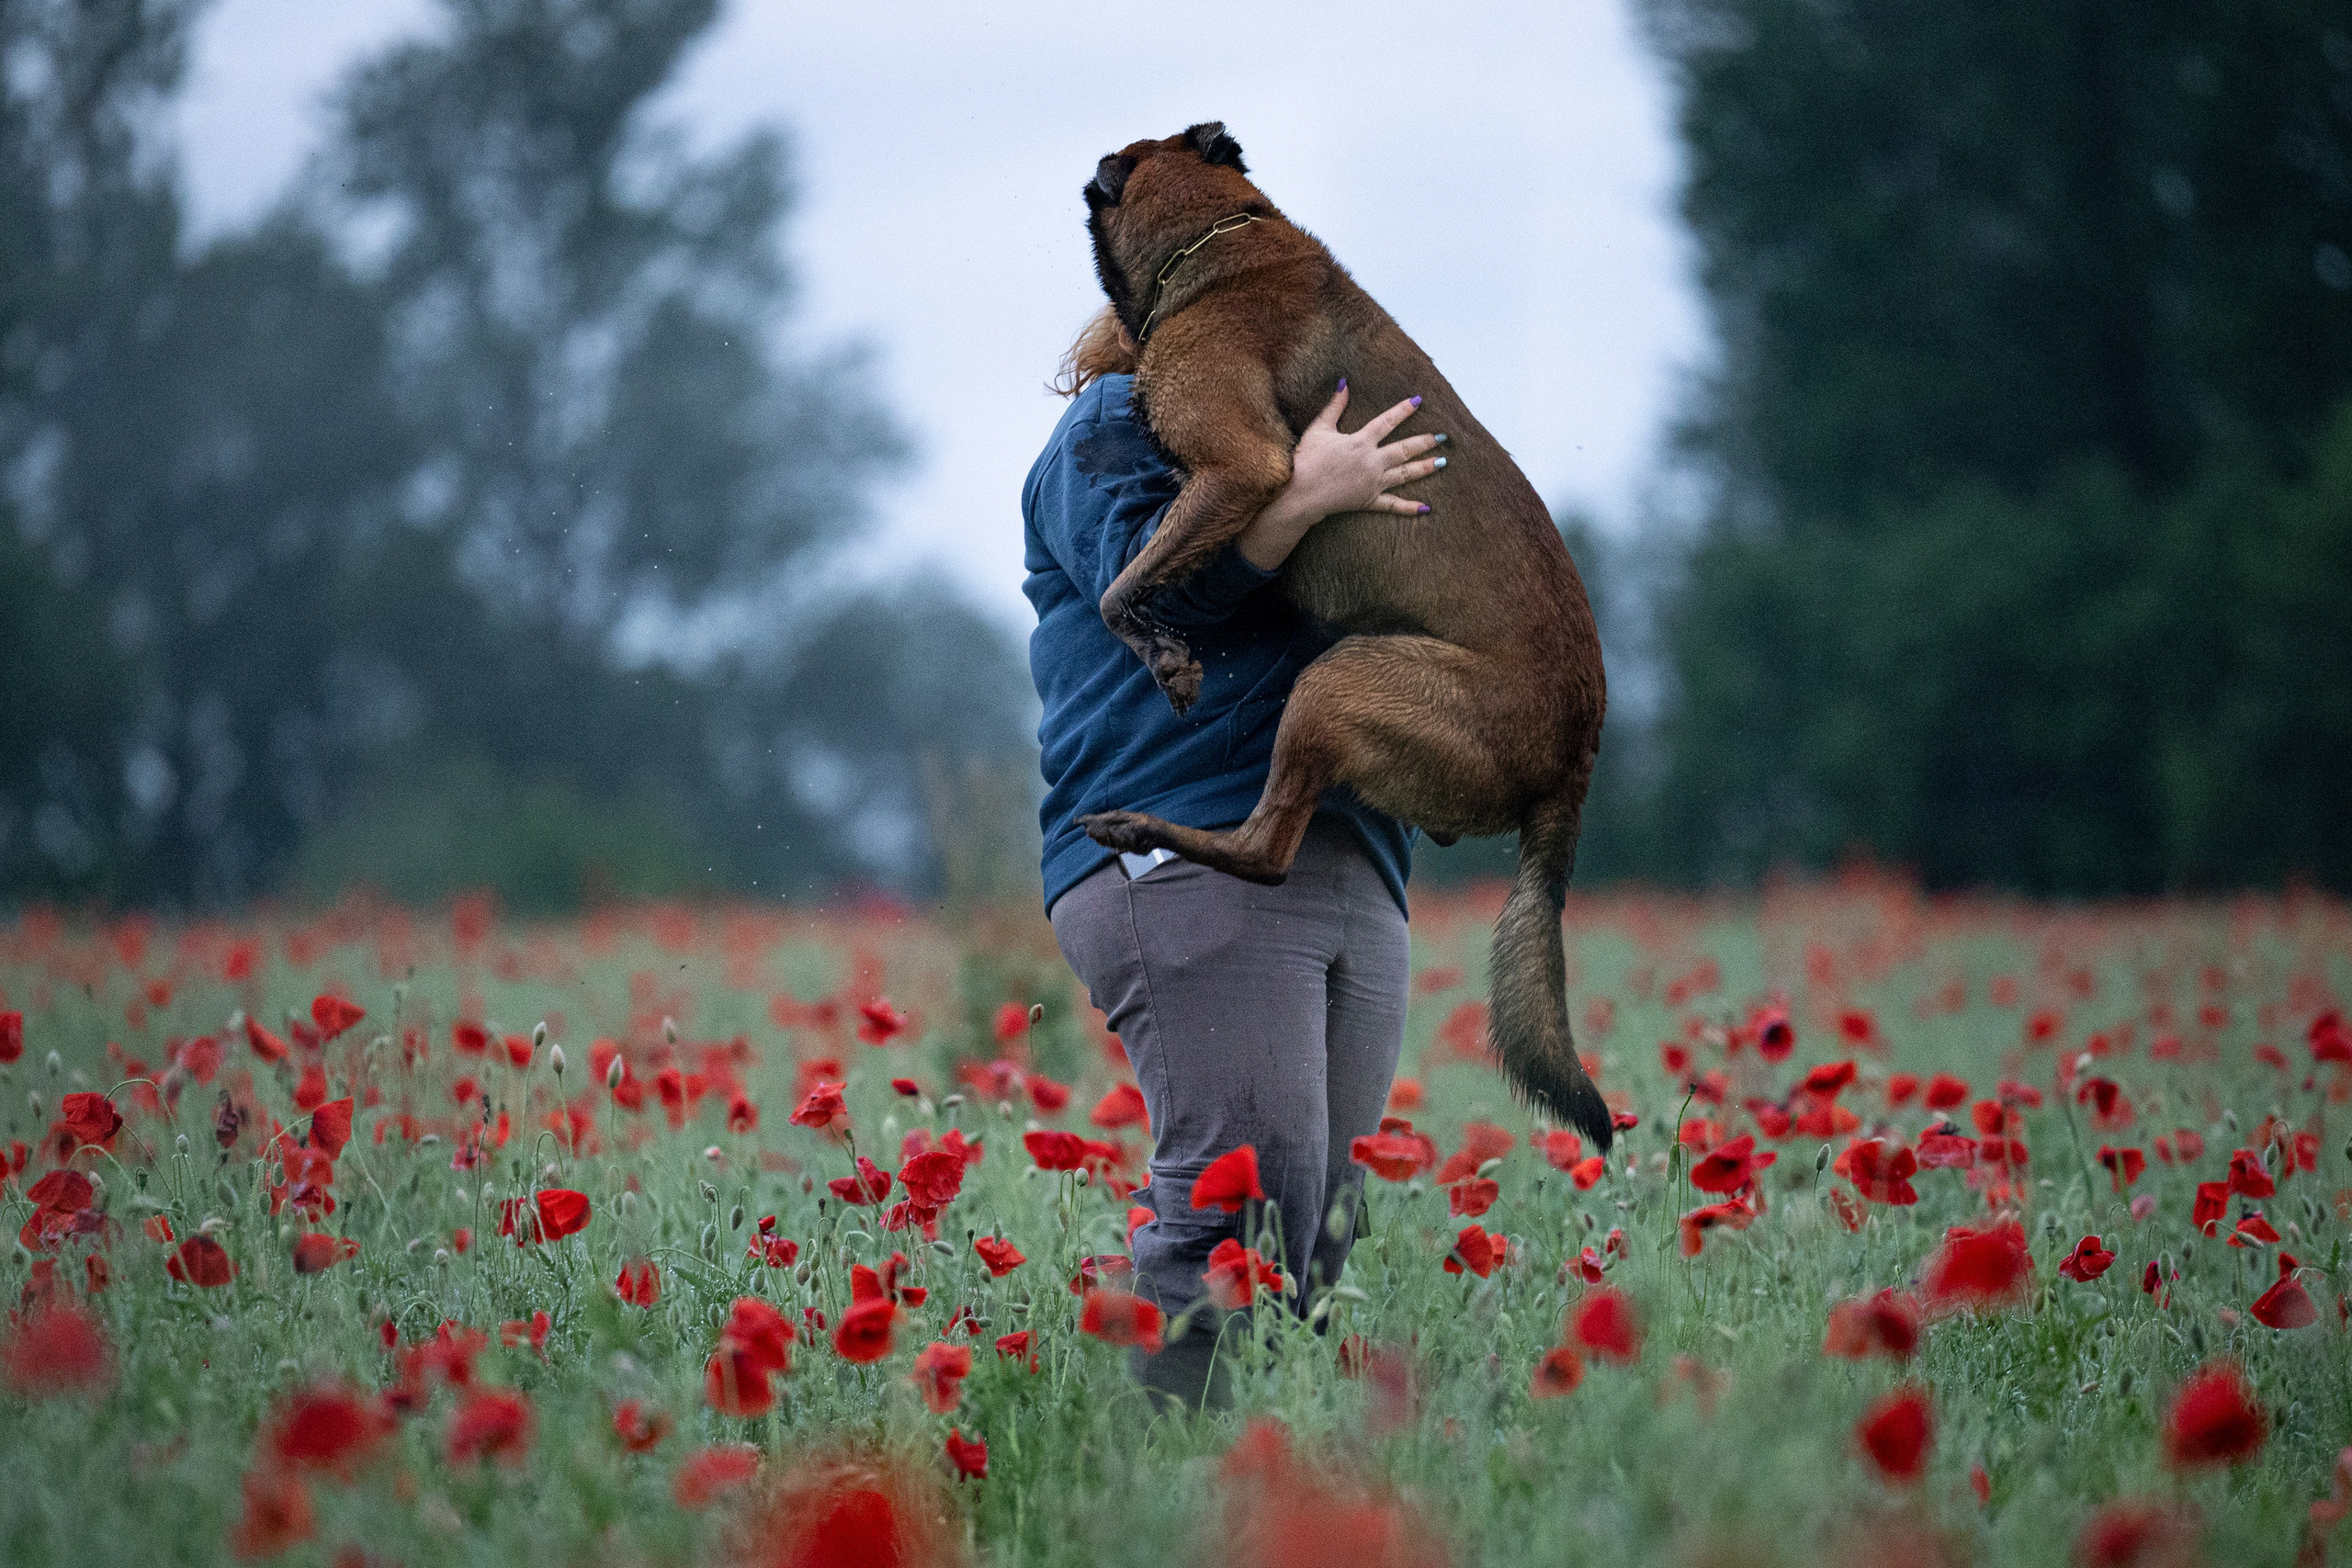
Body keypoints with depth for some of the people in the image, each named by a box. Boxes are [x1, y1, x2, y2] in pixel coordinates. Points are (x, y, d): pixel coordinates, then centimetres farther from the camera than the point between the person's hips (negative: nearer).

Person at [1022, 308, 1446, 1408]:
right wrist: (1306, 495, -15)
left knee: (1323, 1228, -1)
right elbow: (1143, 574, -11)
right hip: (1190, 856, -9)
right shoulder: (1118, 421, 9)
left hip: (1350, 881, 9)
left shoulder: (1268, 441, 33)